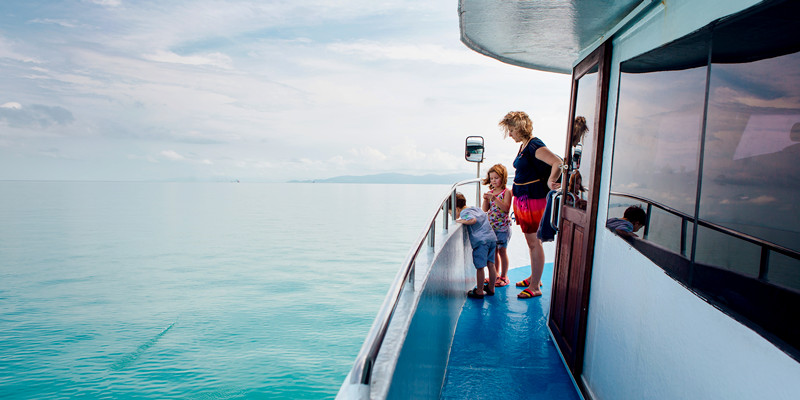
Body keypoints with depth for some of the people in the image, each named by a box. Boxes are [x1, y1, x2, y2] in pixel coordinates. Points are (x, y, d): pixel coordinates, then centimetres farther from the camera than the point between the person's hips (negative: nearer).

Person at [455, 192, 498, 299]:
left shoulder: (464, 212, -3)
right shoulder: (476, 208, 21)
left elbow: (473, 220, -21)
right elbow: (486, 217, 32)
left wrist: (463, 221, -9)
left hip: (481, 241, -8)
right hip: (492, 238, 8)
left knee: (480, 267, 0)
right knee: (491, 265, 14)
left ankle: (479, 291, 9)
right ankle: (491, 288, 25)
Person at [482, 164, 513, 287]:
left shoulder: (506, 192, -8)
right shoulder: (490, 192, 8)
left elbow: (506, 208, -20)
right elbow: (485, 210, 5)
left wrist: (495, 198, -27)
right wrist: (485, 199, -11)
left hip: (503, 226, -6)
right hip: (491, 226, 6)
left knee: (502, 250, -1)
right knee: (494, 251, 12)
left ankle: (504, 276, 9)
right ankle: (496, 275, 25)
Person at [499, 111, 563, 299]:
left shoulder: (535, 146, -18)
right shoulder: (523, 146, 12)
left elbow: (558, 163, -30)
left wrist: (550, 183, -21)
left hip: (533, 199, -10)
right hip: (521, 199, 10)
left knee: (534, 242, -1)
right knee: (530, 241, 20)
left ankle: (535, 287, 8)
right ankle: (534, 278, 35)